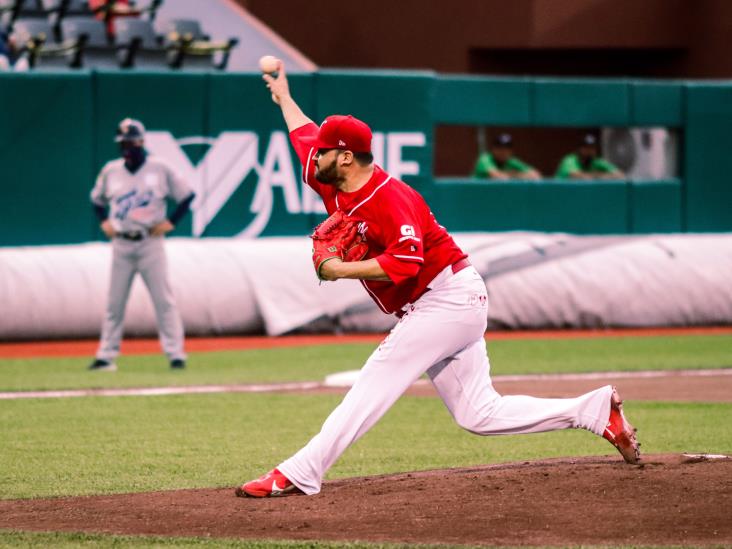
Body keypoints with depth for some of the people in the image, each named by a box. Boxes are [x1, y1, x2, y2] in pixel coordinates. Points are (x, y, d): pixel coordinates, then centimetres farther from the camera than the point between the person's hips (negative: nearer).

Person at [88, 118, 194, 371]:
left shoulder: (159, 168, -3)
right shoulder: (111, 170, 5)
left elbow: (186, 195, 3)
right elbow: (97, 199, 23)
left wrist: (170, 222, -4)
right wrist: (104, 222, 9)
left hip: (150, 243, -3)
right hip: (121, 244, 3)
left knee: (164, 300, -5)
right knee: (114, 302, 4)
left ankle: (176, 353, -3)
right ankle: (106, 356, 7)